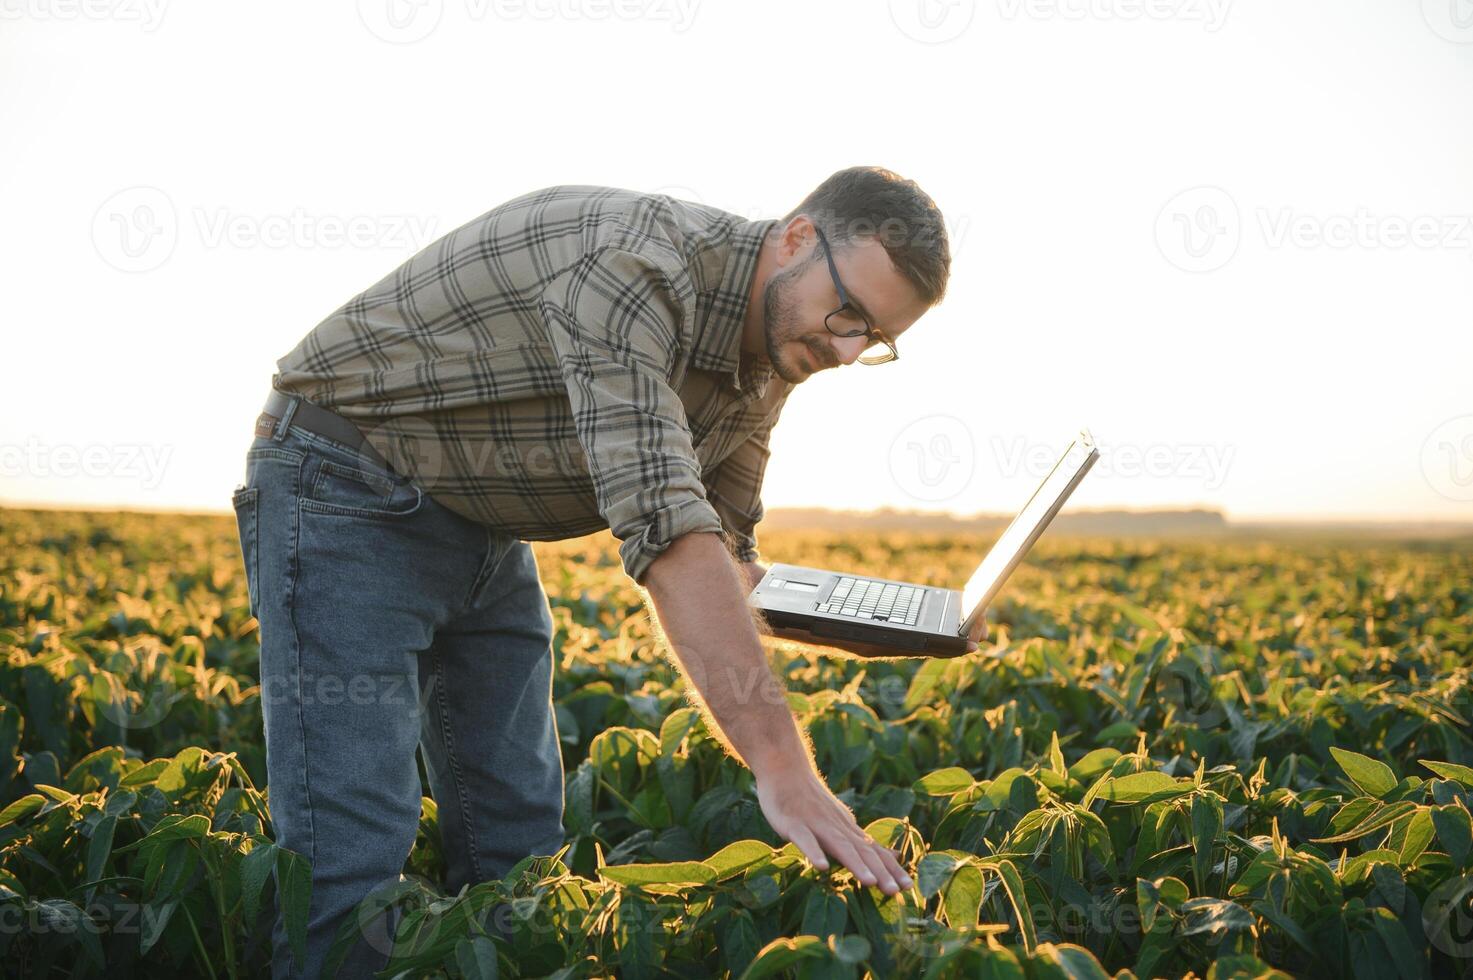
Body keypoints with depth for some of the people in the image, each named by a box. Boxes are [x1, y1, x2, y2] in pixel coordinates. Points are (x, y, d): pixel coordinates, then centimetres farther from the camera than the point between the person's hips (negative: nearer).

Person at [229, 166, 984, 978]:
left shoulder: (769, 359, -2)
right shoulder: (632, 258, -31)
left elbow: (722, 549, 5)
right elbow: (664, 521, -41)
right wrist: (782, 765, -44)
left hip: (487, 527, 8)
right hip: (348, 498, -8)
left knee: (518, 842, 7)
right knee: (355, 858, -13)